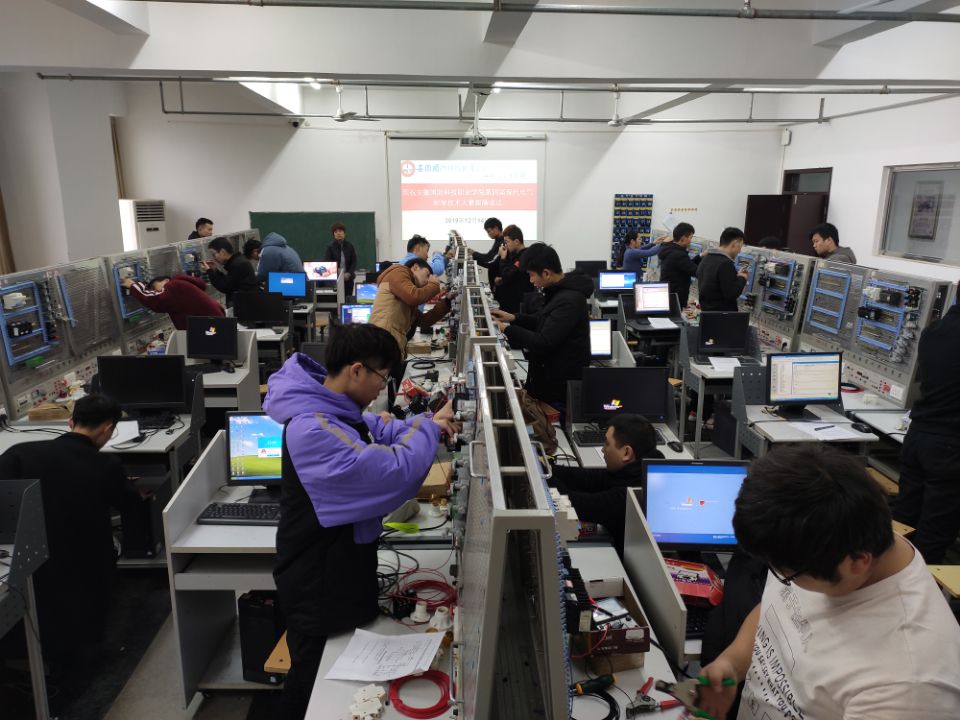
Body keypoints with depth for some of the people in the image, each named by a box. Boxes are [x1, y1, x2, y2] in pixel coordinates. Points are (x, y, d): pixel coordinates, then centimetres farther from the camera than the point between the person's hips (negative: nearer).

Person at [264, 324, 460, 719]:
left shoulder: (336, 408, -1)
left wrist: (425, 423, 1)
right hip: (317, 583, -9)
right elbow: (393, 471, -37)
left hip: (341, 567, 9)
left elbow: (372, 431, 18)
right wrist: (428, 428, -18)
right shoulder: (312, 429, -34)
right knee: (313, 682, 14)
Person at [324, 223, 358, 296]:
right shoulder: (330, 247, -1)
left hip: (348, 278, 2)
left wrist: (348, 274, -8)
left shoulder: (350, 246, 5)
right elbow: (327, 263, -5)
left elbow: (354, 262, 6)